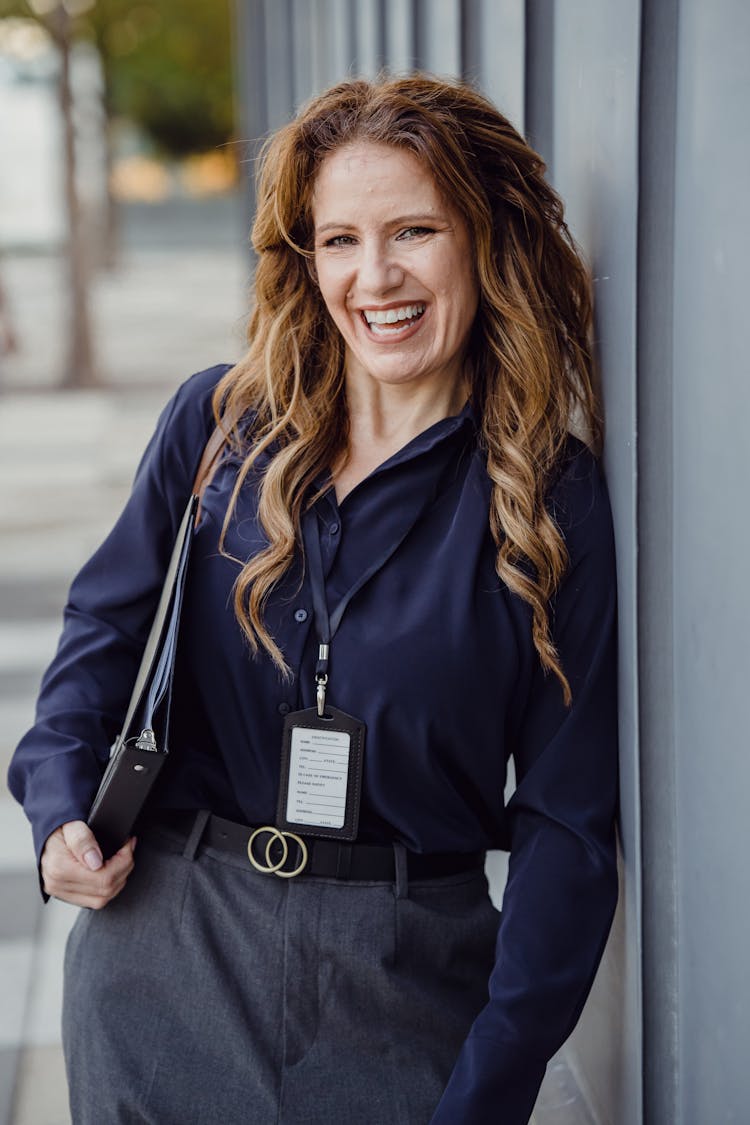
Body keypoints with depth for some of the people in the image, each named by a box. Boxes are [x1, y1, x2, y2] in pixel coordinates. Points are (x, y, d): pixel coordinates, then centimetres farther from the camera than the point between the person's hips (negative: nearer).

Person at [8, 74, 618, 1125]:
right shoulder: (220, 424, 0)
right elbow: (109, 623, 11)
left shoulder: (549, 497, -6)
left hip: (405, 984, -1)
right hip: (168, 953, 2)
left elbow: (566, 817, -6)